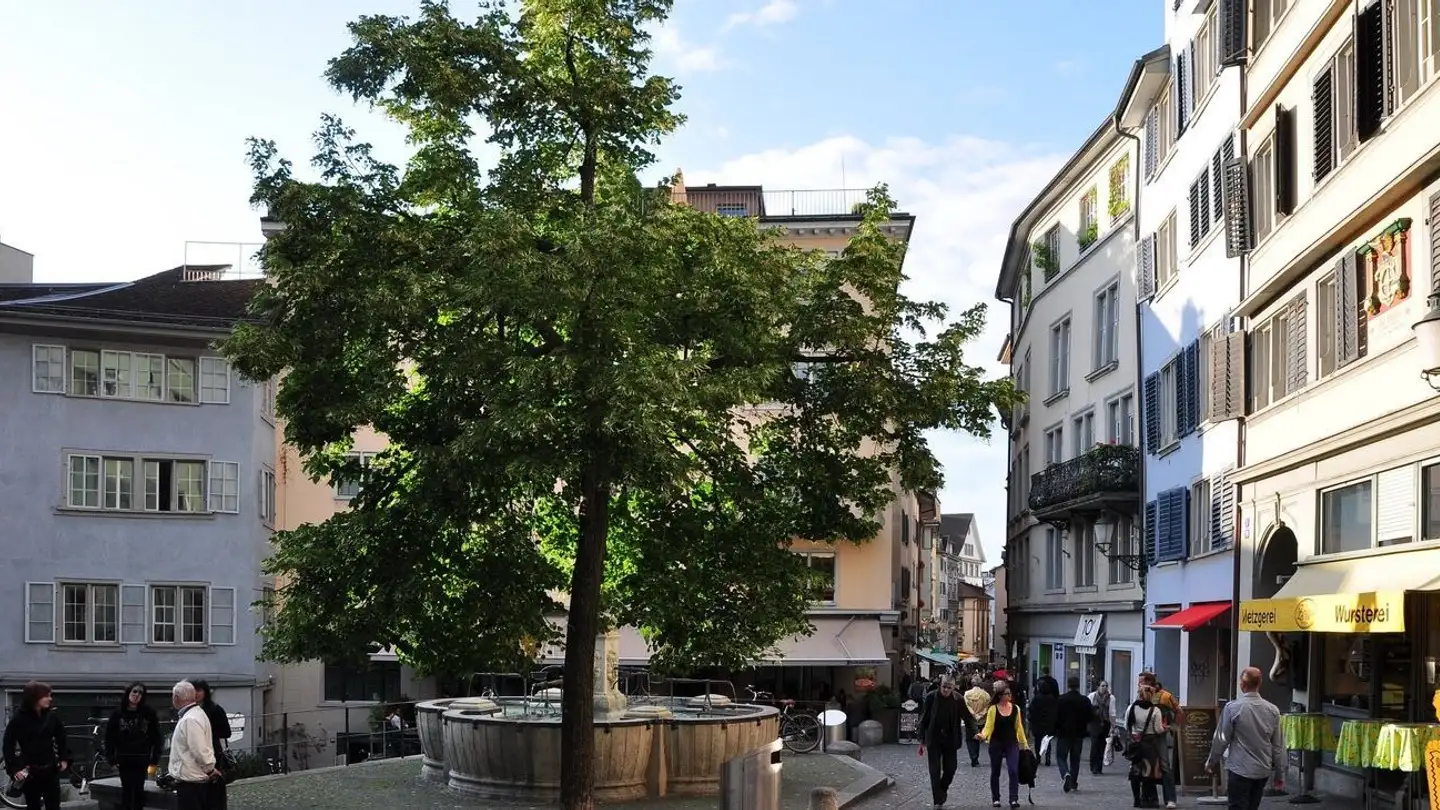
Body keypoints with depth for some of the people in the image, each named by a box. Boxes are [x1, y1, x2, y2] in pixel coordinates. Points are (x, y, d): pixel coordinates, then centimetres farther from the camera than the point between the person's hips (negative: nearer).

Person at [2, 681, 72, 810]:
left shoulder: (52, 715, 0)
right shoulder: (18, 718, -11)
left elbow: (61, 738, 12)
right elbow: (8, 745, -11)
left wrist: (64, 759, 6)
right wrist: (14, 769, -18)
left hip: (51, 769, 3)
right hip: (29, 772, -3)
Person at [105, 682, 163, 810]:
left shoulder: (148, 713, -4)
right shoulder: (117, 714, -2)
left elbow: (156, 737, -3)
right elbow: (109, 737, 0)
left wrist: (155, 759, -7)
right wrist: (111, 759, -5)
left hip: (142, 759, -1)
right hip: (124, 759, 1)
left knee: (139, 790, 4)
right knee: (126, 790, 3)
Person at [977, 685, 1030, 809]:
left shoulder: (1015, 709, 3)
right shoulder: (993, 709, -6)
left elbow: (1019, 728, 10)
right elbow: (988, 726, -9)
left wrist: (1025, 743, 12)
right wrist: (983, 735, -29)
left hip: (1012, 744, 1)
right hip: (996, 744, -1)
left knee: (1013, 771, -12)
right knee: (995, 772, 10)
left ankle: (1014, 799, -13)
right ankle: (995, 799, 24)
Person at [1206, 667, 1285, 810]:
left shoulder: (1232, 708, -12)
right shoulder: (1272, 710, 0)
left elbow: (1222, 739, -7)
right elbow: (1278, 745, 4)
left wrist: (1211, 762, 7)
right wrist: (1280, 774, 13)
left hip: (1240, 770, -5)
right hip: (1263, 771, 5)